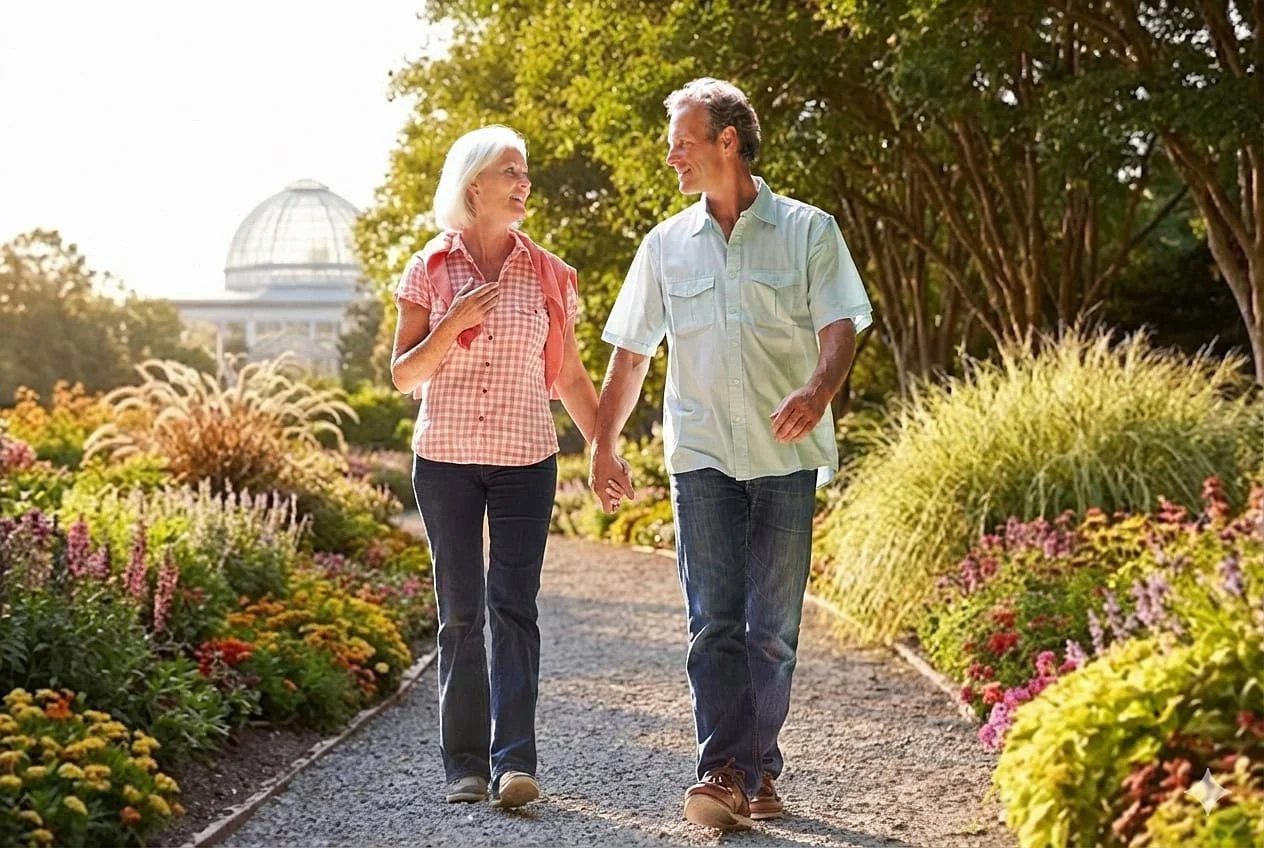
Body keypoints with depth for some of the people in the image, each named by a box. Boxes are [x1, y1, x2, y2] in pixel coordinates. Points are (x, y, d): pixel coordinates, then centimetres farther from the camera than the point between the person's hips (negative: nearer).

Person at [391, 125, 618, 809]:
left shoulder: (547, 274, 5)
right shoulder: (429, 270, 2)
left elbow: (569, 376, 11)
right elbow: (403, 376, 2)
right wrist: (452, 325, -13)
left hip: (526, 462, 0)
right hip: (445, 461, 0)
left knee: (513, 606, -8)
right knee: (460, 613, 3)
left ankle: (513, 762, -12)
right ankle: (465, 764, 8)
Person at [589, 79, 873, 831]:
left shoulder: (807, 231, 2)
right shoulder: (666, 245, 10)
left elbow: (841, 325, -5)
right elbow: (631, 353, 14)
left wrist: (818, 389, -26)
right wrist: (604, 445, 12)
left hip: (786, 454, -1)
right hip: (702, 456, 1)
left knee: (773, 626, 5)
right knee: (715, 621, -7)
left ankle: (761, 769, 15)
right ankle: (724, 771, -10)